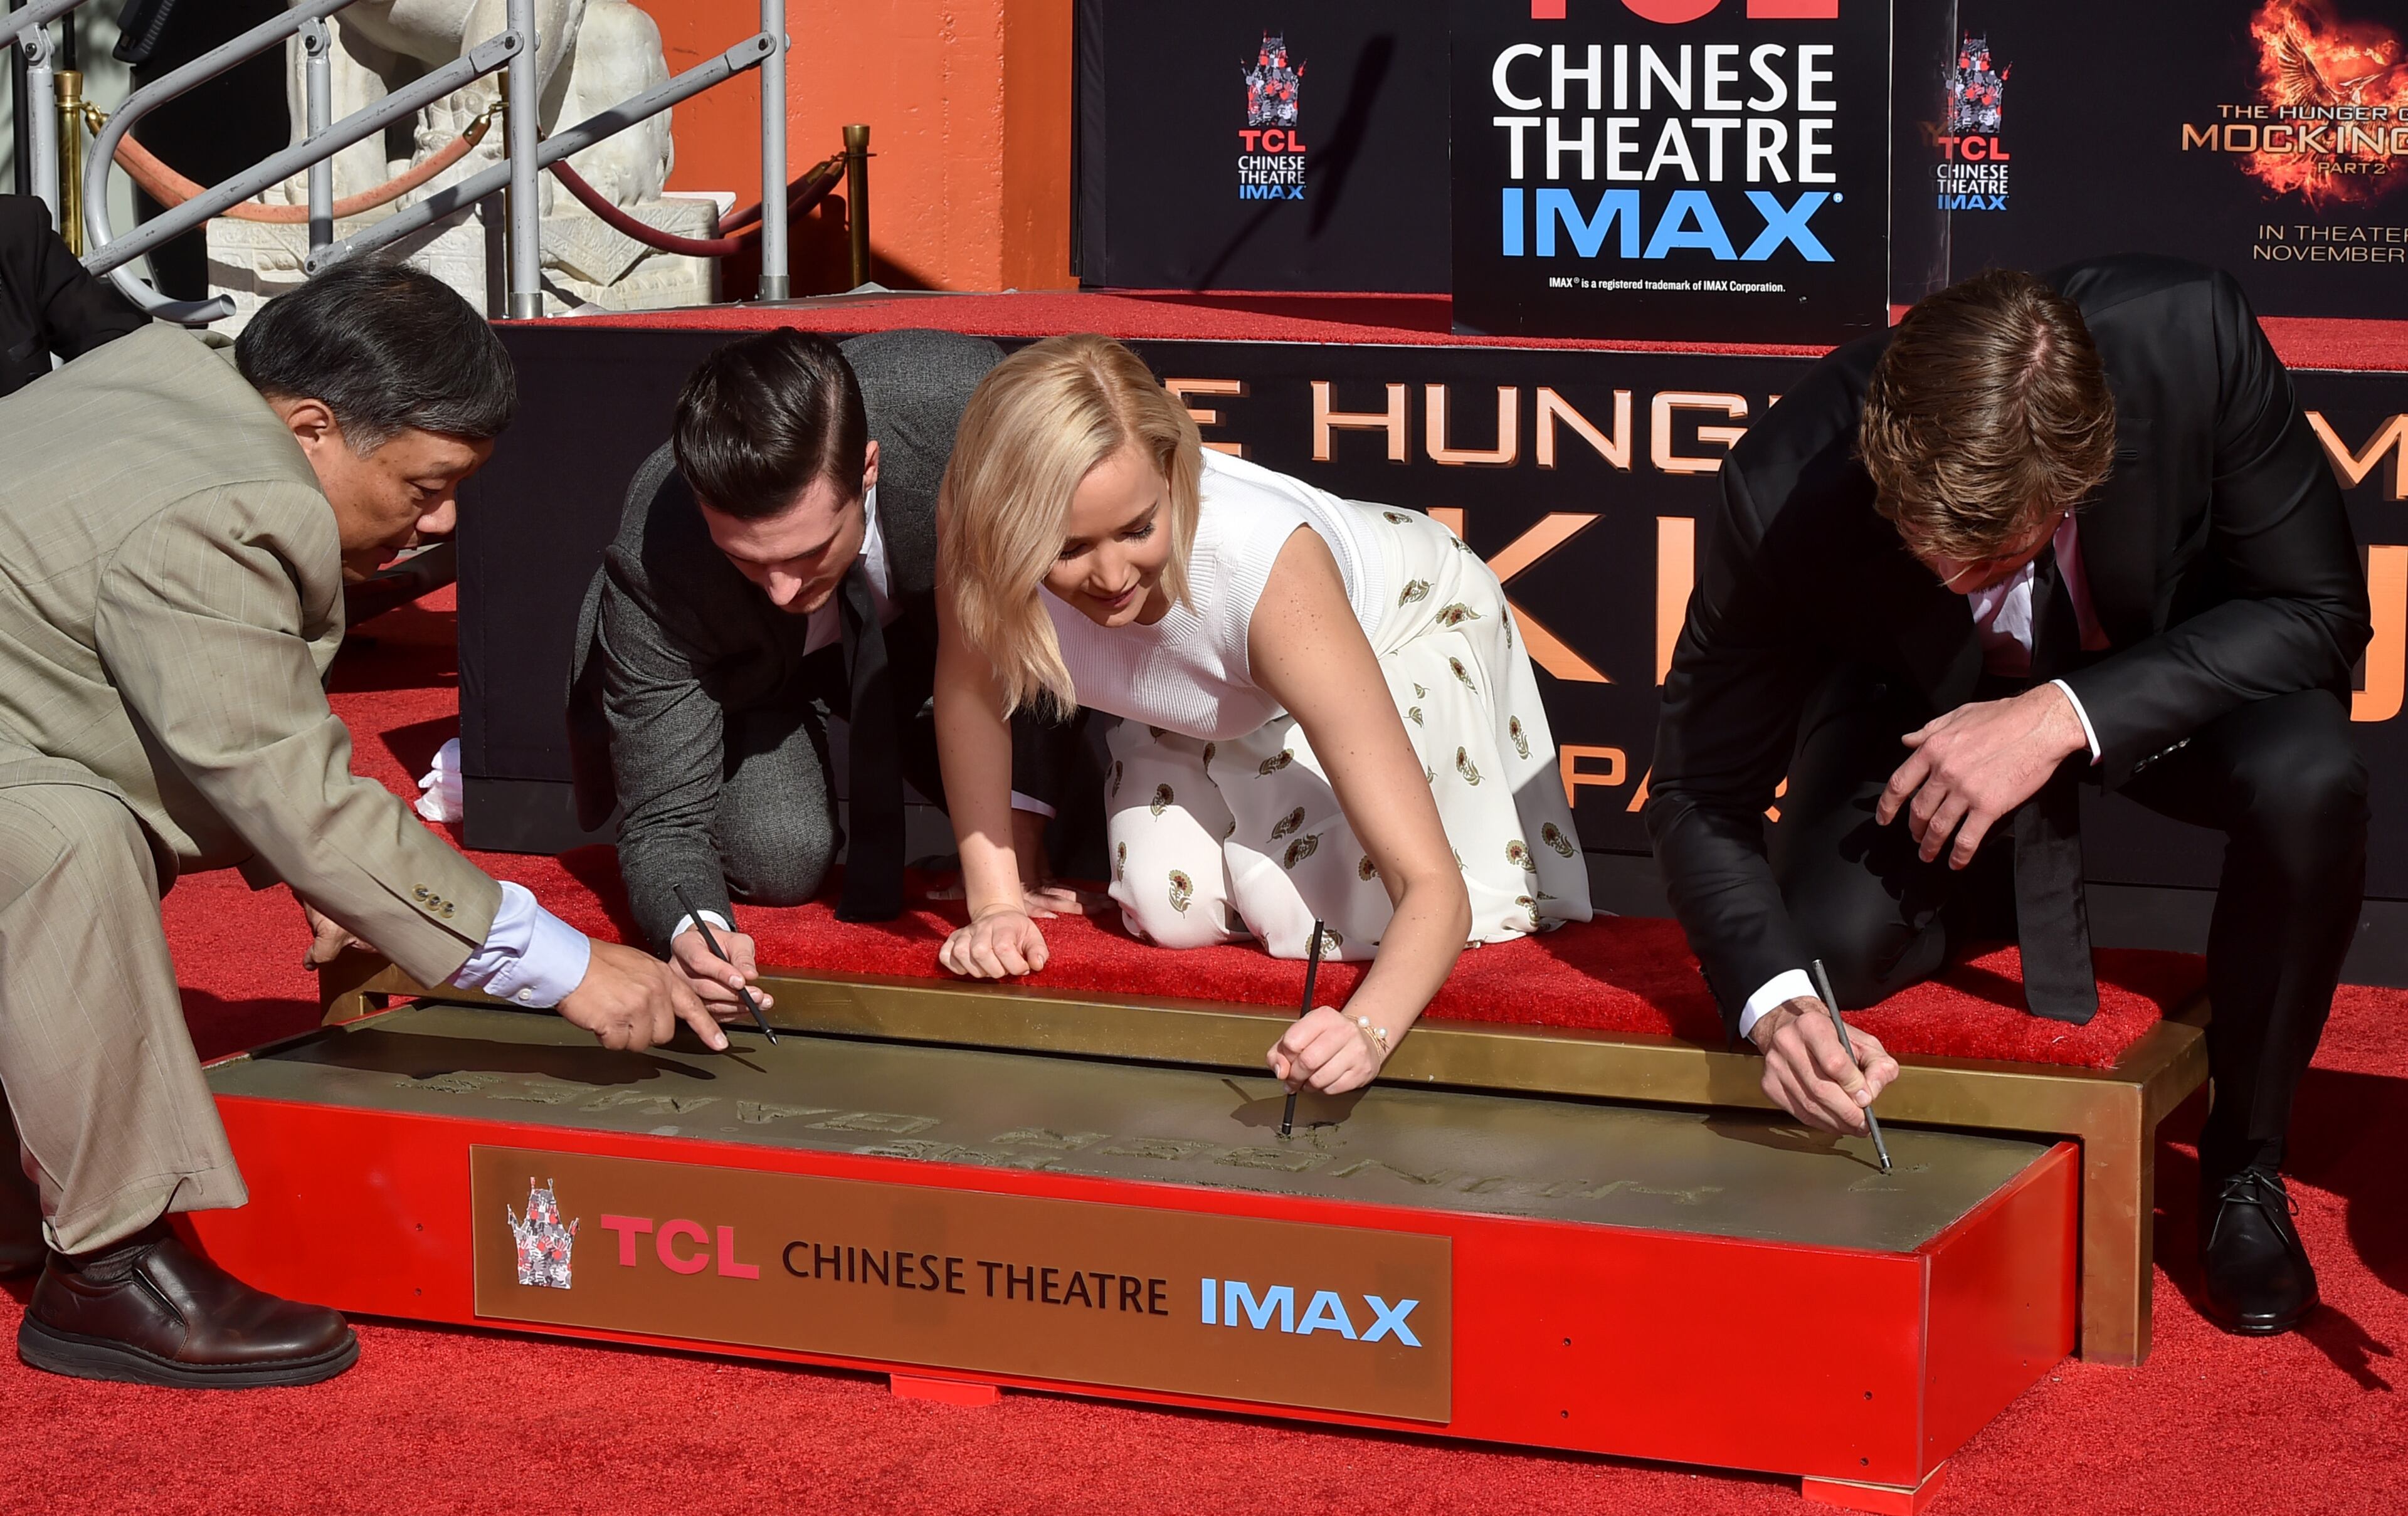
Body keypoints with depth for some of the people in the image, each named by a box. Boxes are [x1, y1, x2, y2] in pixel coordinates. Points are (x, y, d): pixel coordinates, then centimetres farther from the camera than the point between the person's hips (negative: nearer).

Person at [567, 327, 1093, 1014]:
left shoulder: (969, 405, -40)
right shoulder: (653, 559, -39)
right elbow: (665, 820, -30)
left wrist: (1015, 843, -27)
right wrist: (692, 930, -53)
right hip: (755, 667, -2)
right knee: (776, 859, -25)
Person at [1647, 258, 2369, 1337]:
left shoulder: (2193, 336, -37)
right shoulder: (1785, 492, -34)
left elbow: (2319, 608, -24)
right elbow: (1700, 790, -23)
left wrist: (2068, 717, -37)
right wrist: (1773, 999, -42)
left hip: (2165, 668, 0)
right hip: (1921, 707, 1)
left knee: (2308, 784, -32)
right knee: (1836, 943, -26)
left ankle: (2244, 1164, -6)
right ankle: (2027, 853, 13)